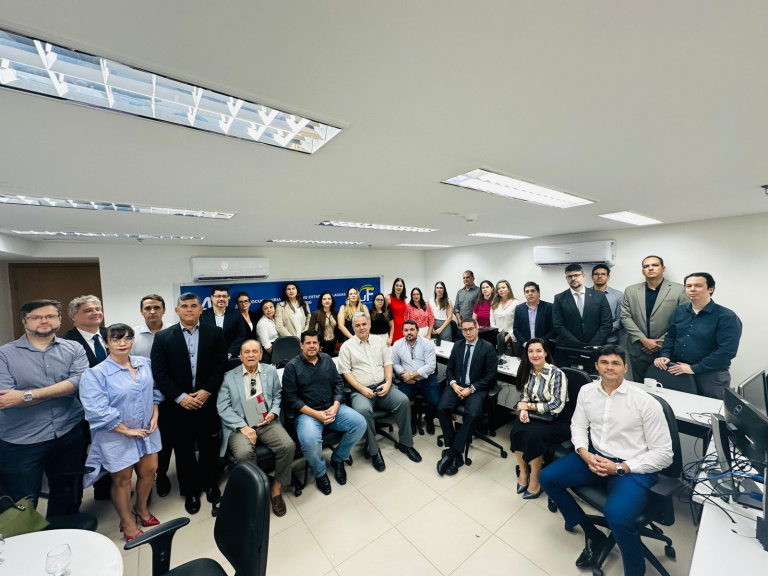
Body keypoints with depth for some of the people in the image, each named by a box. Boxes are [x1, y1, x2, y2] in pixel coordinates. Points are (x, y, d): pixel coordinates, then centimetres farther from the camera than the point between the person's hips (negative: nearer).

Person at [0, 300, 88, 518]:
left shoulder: (74, 349, -1)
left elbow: (78, 382, -15)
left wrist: (26, 395, -18)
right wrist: (59, 390, -18)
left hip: (69, 435, 2)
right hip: (21, 441, -2)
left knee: (68, 497, 20)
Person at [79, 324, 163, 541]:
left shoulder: (144, 363, -2)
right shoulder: (96, 373, -17)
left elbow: (155, 390, 7)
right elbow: (97, 410, -20)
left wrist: (155, 415, -3)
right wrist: (127, 430, -18)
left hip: (146, 431, 5)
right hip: (116, 437, -4)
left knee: (149, 470, 15)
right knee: (122, 479, 14)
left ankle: (141, 509, 44)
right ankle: (128, 523, 38)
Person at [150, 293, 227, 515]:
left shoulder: (215, 333, -3)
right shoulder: (163, 337, -2)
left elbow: (221, 365, -5)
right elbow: (159, 373, -6)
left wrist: (206, 391, -14)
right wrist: (180, 397, -14)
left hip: (208, 402, 0)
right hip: (178, 404, 0)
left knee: (210, 446, 14)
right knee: (183, 450, 15)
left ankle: (209, 483, 38)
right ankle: (190, 490, 36)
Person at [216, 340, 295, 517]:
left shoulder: (271, 371, 11)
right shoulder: (229, 376, 4)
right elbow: (223, 407, -3)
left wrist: (273, 412, -7)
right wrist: (242, 426, -14)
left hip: (266, 422, 2)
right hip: (239, 425, -1)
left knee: (288, 446, -23)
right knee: (244, 453, -32)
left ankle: (276, 488, 2)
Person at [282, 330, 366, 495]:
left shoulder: (327, 359, 8)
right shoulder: (292, 366, -3)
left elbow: (338, 383, 7)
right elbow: (291, 398, -8)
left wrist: (335, 407, -11)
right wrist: (316, 414, -16)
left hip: (332, 408, 4)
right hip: (307, 412, -3)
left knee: (360, 423, -16)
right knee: (310, 441, -33)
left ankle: (338, 459, 11)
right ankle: (319, 472, 3)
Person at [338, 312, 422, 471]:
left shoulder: (379, 341, 11)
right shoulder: (347, 346, 1)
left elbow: (388, 364, 10)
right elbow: (345, 372, -4)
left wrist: (388, 383, -6)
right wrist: (362, 389, -14)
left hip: (383, 386, 3)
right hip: (361, 390, -3)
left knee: (403, 400, -21)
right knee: (363, 410, -33)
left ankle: (405, 443, -1)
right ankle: (373, 450, -10)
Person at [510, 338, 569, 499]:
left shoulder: (557, 374, -18)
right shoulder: (527, 371, 0)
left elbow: (557, 406, -19)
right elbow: (524, 396, 6)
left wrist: (529, 406, -15)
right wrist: (523, 410, -15)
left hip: (557, 420, -4)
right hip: (536, 416, 5)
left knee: (533, 436, -29)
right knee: (516, 430, -23)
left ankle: (535, 481, -5)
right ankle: (523, 472, -1)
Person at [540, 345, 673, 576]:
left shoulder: (645, 401, -14)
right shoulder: (587, 391, -1)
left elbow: (662, 453, -9)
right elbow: (578, 426, 8)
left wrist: (619, 468, -17)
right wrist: (585, 454, -11)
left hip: (632, 467, -5)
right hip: (595, 456, 5)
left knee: (617, 515, -31)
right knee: (547, 477, -5)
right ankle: (592, 534, 16)